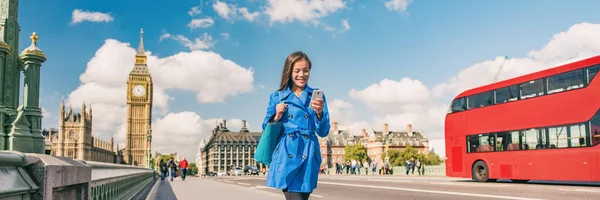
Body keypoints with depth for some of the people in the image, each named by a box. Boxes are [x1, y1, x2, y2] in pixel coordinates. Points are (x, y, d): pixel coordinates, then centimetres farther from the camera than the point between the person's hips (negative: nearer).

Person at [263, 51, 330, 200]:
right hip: (286, 155, -1)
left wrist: (319, 113, -14)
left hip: (308, 155, 2)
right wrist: (277, 116, -7)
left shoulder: (317, 96, 8)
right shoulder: (277, 97, 8)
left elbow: (323, 132, 4)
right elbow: (266, 129, 11)